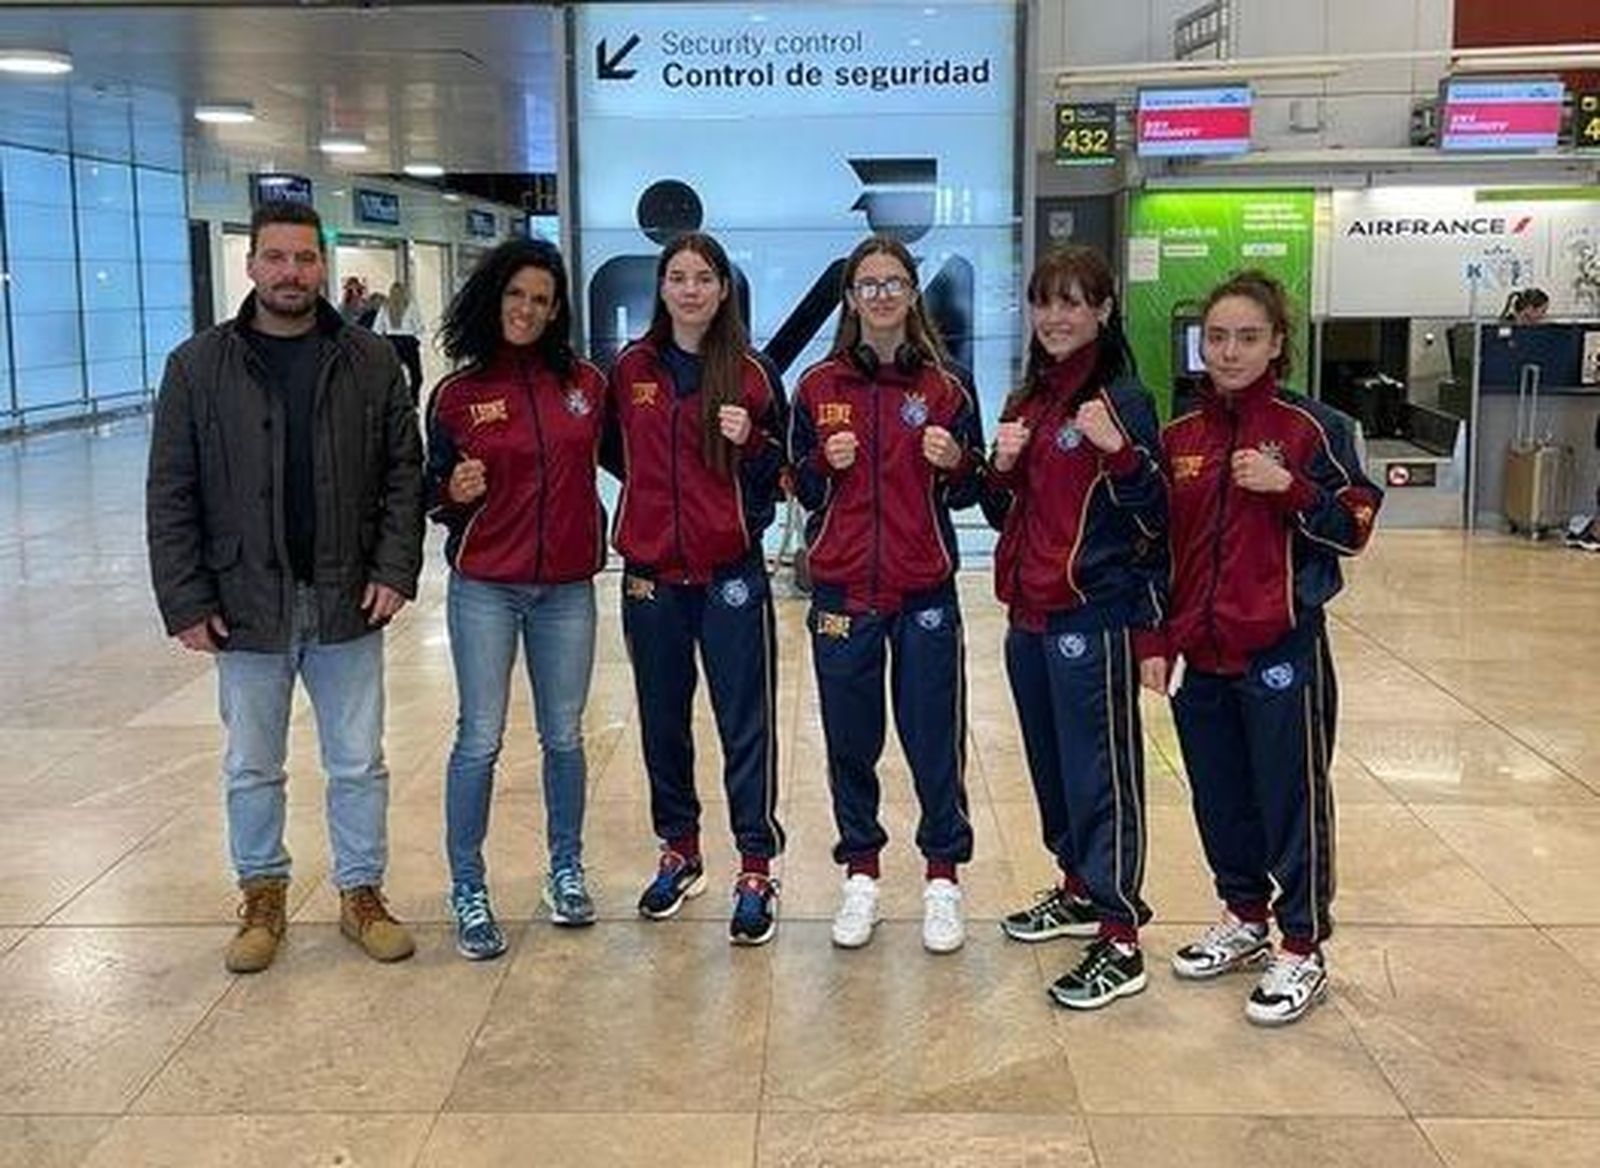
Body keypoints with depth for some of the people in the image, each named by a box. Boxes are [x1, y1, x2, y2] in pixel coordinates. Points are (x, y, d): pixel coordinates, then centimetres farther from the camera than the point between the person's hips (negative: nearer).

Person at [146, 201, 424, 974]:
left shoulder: (371, 363, 1)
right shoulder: (200, 366, -2)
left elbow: (404, 474, 3)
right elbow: (171, 495, -2)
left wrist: (395, 569, -8)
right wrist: (185, 601, -7)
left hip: (347, 603, 1)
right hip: (246, 606, 0)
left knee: (359, 764, 11)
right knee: (251, 769, 13)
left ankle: (361, 893, 27)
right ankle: (262, 897, 31)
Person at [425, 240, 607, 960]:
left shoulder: (586, 385, 2)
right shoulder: (458, 394, -1)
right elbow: (434, 493, 5)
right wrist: (454, 492, -16)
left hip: (567, 589, 2)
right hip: (485, 589, -2)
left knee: (564, 737, 11)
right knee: (480, 740, 0)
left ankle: (566, 870, 28)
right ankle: (467, 889, 13)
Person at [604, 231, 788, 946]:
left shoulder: (750, 375, -1)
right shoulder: (631, 369, 4)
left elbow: (778, 476, 3)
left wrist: (750, 444, -16)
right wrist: (657, 494, 5)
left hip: (730, 574, -3)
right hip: (650, 574, 3)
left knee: (745, 724, 0)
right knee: (663, 720, 14)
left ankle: (756, 868, 10)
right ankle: (678, 851, 30)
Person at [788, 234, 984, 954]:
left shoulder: (943, 389, 2)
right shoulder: (818, 387, 4)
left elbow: (965, 495, 6)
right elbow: (801, 489, 8)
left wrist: (956, 462, -14)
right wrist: (826, 463, -12)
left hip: (924, 592, -1)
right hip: (841, 590, 1)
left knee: (934, 738, 3)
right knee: (850, 739, 9)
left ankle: (943, 877, 18)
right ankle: (861, 873, 24)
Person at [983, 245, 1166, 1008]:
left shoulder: (1121, 399, -9)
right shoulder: (1027, 402, 13)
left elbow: (1154, 520, -13)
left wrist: (1120, 452, -29)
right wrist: (1001, 467, -2)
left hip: (1093, 616, -8)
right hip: (1028, 613, 8)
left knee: (1100, 773, -4)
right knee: (1050, 763, 18)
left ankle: (1120, 944, 2)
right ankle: (1079, 891, 35)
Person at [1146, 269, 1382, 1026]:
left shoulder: (1313, 428, -6)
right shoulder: (1180, 436, 8)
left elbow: (1354, 529, -6)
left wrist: (1288, 487, -21)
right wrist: (1157, 642, 9)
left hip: (1282, 650, -5)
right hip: (1198, 654, 5)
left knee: (1292, 799, 3)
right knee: (1219, 799, 15)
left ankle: (1302, 951, 16)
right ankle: (1243, 918, 34)